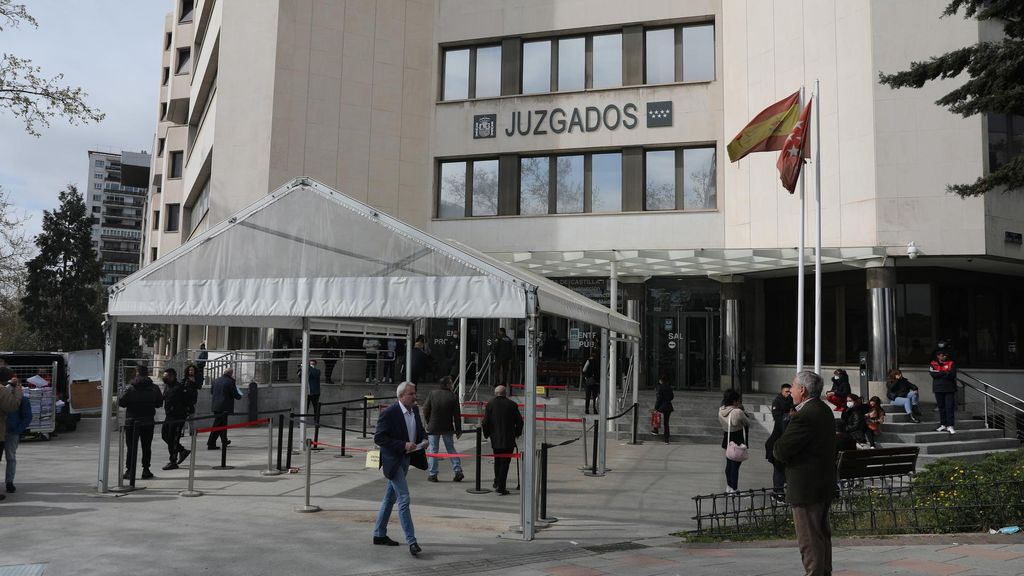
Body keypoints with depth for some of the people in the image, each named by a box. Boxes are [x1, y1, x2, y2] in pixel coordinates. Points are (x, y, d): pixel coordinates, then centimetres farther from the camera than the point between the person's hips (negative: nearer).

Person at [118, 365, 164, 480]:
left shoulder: (130, 388, -8)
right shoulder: (154, 388, -1)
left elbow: (121, 402, -10)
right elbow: (159, 403, 4)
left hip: (132, 422, -1)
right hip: (148, 422, 1)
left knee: (132, 447, 5)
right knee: (146, 447, 8)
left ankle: (130, 470, 5)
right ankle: (146, 470, 8)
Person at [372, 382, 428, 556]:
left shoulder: (415, 410, 5)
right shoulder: (389, 413, -18)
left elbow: (420, 429, 20)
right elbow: (378, 438, -19)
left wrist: (423, 439, -3)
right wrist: (403, 445, -24)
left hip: (406, 459, 8)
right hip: (393, 460, -8)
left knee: (390, 498, 17)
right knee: (404, 499, -10)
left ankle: (379, 534, 29)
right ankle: (411, 541, -7)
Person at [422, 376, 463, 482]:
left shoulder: (432, 394, -4)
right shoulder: (453, 397, -7)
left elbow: (425, 410, -1)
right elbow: (456, 415, -6)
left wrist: (428, 423, 13)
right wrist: (458, 430, 2)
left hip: (433, 427, 0)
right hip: (448, 428, 0)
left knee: (433, 450, 7)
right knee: (451, 449, 13)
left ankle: (432, 474, 6)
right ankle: (458, 471, 6)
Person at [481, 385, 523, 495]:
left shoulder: (490, 404, -4)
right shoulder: (512, 404, -5)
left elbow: (485, 422, -4)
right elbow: (519, 421, -2)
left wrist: (486, 434, 12)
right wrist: (517, 433, 15)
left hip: (495, 439, 2)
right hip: (509, 439, -2)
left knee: (497, 461, 20)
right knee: (505, 462, 2)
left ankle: (498, 483, 30)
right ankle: (501, 487, -3)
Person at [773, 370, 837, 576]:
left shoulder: (804, 416, -24)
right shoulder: (825, 410, 9)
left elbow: (781, 452, -23)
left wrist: (777, 446, -1)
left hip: (806, 487, -10)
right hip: (825, 483, 10)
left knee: (809, 539, 0)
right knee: (822, 533, 22)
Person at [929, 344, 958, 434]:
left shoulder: (951, 363, 3)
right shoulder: (933, 364, 7)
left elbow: (952, 375, -12)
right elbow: (932, 374, -11)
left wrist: (939, 374, -14)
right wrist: (946, 373, -14)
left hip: (949, 389, -2)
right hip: (938, 389, 2)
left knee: (950, 408, -6)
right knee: (941, 408, 9)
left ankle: (950, 426, -6)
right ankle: (943, 425, 17)